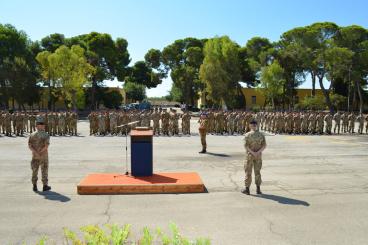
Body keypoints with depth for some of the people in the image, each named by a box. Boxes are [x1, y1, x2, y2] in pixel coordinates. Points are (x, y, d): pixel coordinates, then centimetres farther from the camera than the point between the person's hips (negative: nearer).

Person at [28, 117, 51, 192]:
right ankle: (45, 186, 12)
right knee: (44, 171, 6)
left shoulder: (32, 135, 0)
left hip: (35, 156, 3)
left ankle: (35, 186, 14)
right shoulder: (46, 135, -11)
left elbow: (29, 145, -9)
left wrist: (36, 153, -12)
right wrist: (41, 152, -10)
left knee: (34, 171, 12)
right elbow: (46, 146, -22)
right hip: (44, 156, -3)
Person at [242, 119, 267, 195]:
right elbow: (264, 146, -7)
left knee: (248, 172, 6)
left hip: (249, 155, -3)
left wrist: (253, 153, -17)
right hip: (258, 156, 3)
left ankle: (247, 189, 11)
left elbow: (246, 145, -18)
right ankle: (258, 189, 13)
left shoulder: (247, 135, -11)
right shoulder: (261, 134, -1)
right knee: (257, 172, 12)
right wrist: (257, 152, -16)